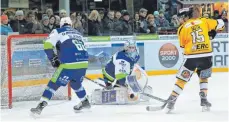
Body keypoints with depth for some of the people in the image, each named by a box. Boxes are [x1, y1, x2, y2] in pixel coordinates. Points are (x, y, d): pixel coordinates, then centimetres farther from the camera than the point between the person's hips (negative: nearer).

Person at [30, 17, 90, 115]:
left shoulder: (57, 32, 9)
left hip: (69, 64, -5)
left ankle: (41, 105, -1)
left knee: (54, 83, 5)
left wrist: (53, 59, 13)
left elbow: (47, 46, -1)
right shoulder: (78, 33, 26)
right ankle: (85, 102, 41)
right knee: (75, 83, 32)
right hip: (84, 62, 5)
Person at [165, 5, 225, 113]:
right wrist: (212, 32, 27)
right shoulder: (204, 21, 6)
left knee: (181, 79, 6)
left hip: (191, 57, -2)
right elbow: (220, 24, 11)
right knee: (203, 78, 25)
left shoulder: (182, 28, 1)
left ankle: (171, 101, 2)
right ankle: (204, 100, 16)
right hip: (206, 55, 2)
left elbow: (183, 45, 9)